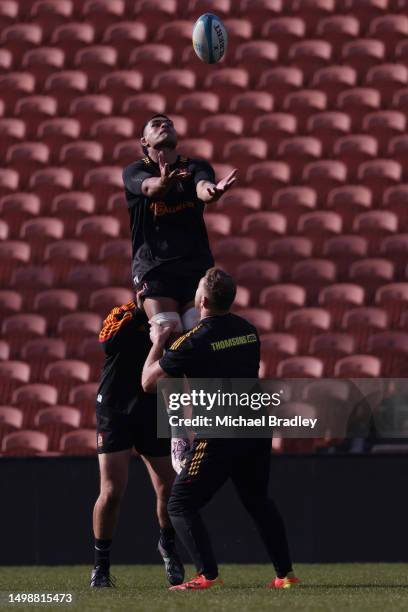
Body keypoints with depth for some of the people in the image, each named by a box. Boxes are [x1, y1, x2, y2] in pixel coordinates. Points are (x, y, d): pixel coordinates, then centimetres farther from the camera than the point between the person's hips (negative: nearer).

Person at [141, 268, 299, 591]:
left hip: (219, 434, -7)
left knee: (181, 504, 2)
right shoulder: (248, 330, 8)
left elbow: (148, 381, -6)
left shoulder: (194, 341, -13)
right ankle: (286, 573, 21)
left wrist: (158, 343, 10)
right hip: (257, 428, 7)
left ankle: (207, 574, -10)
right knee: (258, 500, 24)